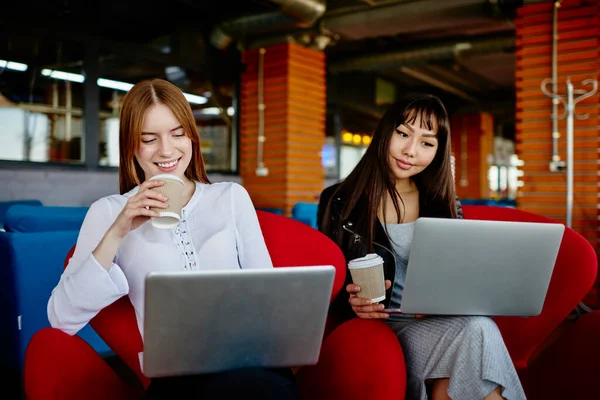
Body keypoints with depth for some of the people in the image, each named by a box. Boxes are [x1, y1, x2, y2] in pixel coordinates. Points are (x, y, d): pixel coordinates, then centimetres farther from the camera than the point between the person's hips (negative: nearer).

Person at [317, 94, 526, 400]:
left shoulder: (444, 205, 12)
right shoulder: (339, 201, 2)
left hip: (436, 321, 4)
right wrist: (351, 303, -22)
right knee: (476, 331, -29)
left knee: (478, 328, -31)